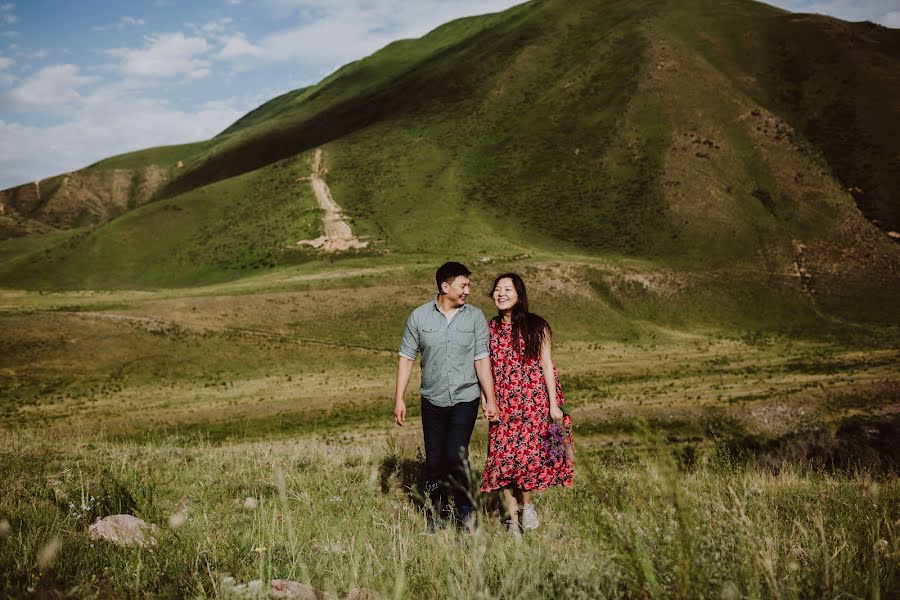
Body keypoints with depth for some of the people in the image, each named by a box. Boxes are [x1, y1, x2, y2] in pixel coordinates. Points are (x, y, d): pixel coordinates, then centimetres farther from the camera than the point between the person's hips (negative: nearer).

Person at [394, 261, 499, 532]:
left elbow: (482, 359, -2)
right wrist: (399, 398, 0)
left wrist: (490, 399, -4)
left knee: (456, 456, -11)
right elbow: (406, 357, 3)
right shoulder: (419, 316, -1)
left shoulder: (475, 317, -1)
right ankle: (436, 514, 22)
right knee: (434, 459, 6)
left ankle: (465, 511, 10)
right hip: (432, 400, 1)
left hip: (465, 399, -1)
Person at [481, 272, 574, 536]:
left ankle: (527, 503, 18)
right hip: (502, 405, 3)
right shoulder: (489, 329, 7)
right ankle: (513, 518, 11)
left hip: (533, 403, -2)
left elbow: (547, 366, -1)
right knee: (502, 457, -1)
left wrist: (554, 404, -5)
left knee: (528, 454, -8)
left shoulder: (536, 327, -1)